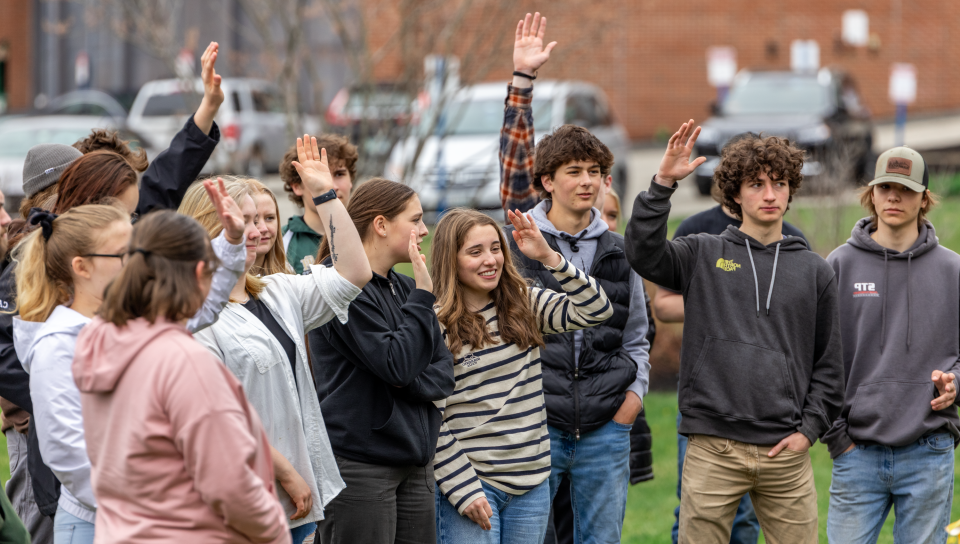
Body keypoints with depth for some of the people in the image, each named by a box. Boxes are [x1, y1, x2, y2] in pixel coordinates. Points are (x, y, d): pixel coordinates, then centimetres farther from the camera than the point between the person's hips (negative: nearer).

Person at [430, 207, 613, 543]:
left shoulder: (524, 305, 8)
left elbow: (596, 309, 1)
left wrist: (548, 257, -8)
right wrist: (463, 490, -14)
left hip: (532, 484, 5)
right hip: (471, 484, -5)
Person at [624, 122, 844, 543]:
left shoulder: (815, 271, 12)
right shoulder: (704, 255, 7)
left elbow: (828, 365, 14)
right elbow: (644, 253, -11)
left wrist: (810, 428, 2)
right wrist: (663, 183, -19)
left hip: (785, 450, 2)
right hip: (713, 449, -2)